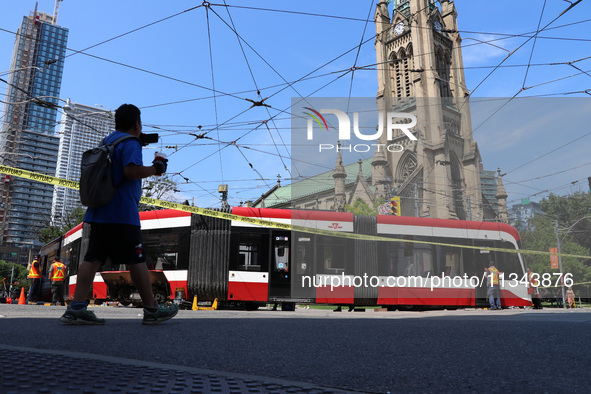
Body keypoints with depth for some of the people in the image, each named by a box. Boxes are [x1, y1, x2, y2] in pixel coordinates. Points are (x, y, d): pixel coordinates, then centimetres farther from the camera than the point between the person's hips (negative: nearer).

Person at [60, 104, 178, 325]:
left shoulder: (106, 141, 21)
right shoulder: (130, 143, -6)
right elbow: (131, 170, -21)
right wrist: (155, 169, -6)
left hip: (99, 211, 9)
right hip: (122, 213, -8)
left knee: (93, 258, 5)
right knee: (136, 260, -3)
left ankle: (76, 307, -1)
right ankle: (152, 310, 4)